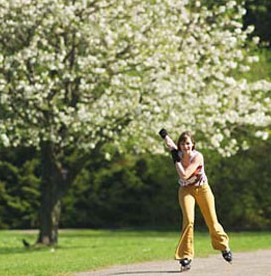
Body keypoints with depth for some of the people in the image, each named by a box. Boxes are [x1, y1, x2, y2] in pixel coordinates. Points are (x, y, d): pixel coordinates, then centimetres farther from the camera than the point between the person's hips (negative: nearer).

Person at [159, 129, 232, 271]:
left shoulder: (198, 156, -22)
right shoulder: (178, 153, -9)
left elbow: (184, 174, -29)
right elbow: (169, 142, 9)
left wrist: (176, 160, -23)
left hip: (202, 189, -2)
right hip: (186, 190, 2)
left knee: (212, 221, 5)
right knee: (188, 221, -18)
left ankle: (224, 247, 31)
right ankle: (185, 256, -17)